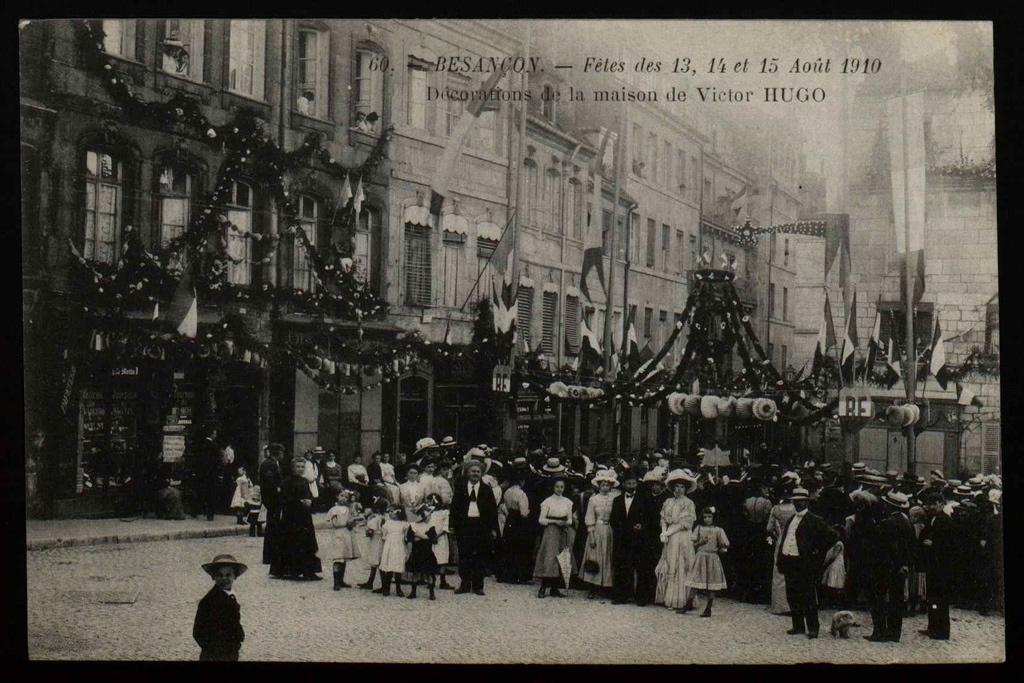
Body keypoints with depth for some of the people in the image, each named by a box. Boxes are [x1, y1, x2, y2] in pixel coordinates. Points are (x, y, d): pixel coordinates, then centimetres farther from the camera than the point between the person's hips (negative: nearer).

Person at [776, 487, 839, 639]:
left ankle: (812, 628, 2)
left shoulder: (814, 521, -5)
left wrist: (818, 552, -10)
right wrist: (781, 561, 11)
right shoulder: (791, 520, 17)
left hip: (805, 564, -7)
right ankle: (798, 626, 20)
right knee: (792, 597, 10)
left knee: (808, 597, -4)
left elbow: (832, 536, -9)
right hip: (789, 562, 7)